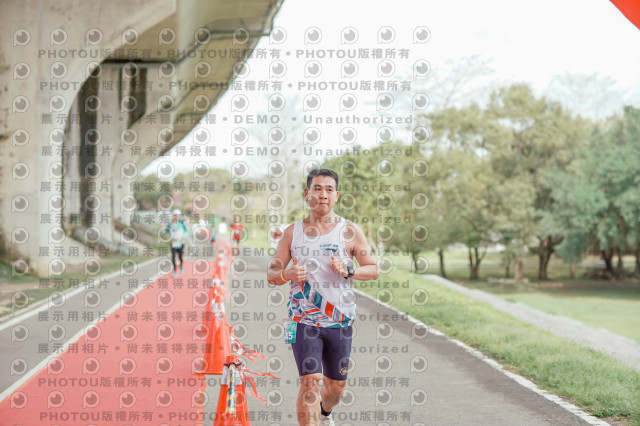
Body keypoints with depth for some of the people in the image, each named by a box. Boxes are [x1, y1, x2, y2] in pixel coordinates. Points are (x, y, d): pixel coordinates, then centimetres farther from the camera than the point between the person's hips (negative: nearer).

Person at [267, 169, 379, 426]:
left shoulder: (349, 231, 1)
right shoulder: (293, 233, 4)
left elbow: (374, 270, 3)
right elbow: (271, 274, 8)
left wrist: (349, 271, -17)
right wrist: (287, 274, -15)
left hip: (339, 320, 1)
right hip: (304, 320, -1)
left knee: (336, 386, 13)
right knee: (310, 382, -15)